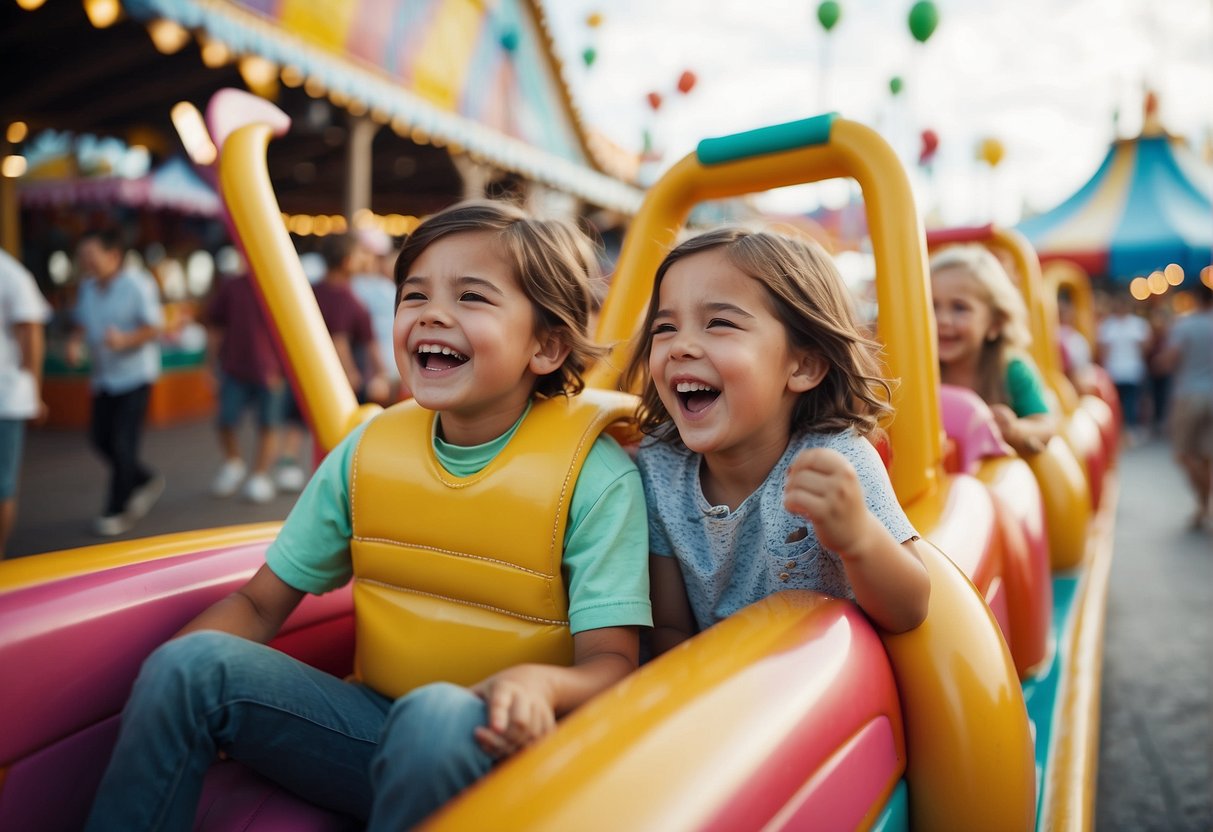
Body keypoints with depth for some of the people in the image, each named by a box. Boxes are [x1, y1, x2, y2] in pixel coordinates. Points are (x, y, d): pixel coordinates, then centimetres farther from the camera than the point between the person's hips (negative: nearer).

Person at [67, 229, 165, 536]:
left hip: (134, 375, -7)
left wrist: (125, 340, -29)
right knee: (100, 437, 8)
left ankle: (116, 511, 9)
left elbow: (153, 328, -12)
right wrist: (75, 342, -5)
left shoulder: (137, 284, -13)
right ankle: (146, 481, 31)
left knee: (122, 444, -5)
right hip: (103, 376, 7)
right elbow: (82, 324, 15)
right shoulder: (87, 287, 5)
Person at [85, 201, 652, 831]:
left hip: (491, 746, -4)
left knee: (438, 712, -36)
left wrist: (538, 683, -39)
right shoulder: (367, 452, 0)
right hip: (373, 721, 4)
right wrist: (155, 674, -13)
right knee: (190, 662, -13)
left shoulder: (596, 476, -14)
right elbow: (260, 604, 6)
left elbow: (611, 661, -16)